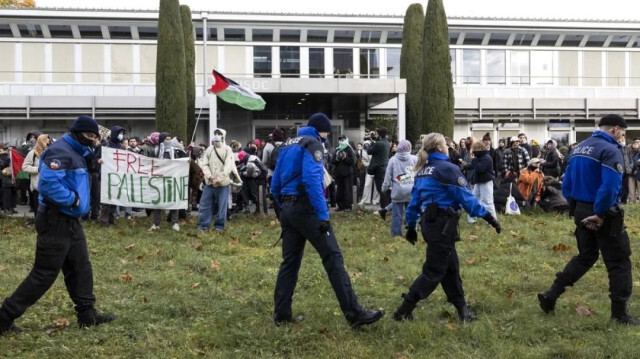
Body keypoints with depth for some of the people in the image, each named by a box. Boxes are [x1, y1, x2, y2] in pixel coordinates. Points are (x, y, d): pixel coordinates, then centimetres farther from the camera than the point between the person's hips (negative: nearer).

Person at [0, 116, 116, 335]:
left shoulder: (75, 153, 15)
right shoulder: (60, 152, -18)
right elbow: (48, 183, -29)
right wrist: (73, 199, -21)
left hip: (70, 221, 11)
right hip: (55, 222, -11)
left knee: (80, 268, 13)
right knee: (44, 274, -5)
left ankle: (87, 315, 21)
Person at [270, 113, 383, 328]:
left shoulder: (288, 145, 19)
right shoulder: (313, 144, -6)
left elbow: (275, 184, 20)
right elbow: (312, 179, -20)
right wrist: (323, 215, -22)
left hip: (287, 209, 9)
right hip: (306, 208, -9)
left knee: (290, 261, 12)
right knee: (333, 257, -9)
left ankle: (281, 314, 14)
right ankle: (354, 314, -11)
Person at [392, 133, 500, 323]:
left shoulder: (423, 171, 11)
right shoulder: (448, 169, -13)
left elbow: (414, 201, 14)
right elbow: (466, 197, -17)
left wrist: (411, 226, 21)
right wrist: (488, 216, -14)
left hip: (429, 222, 9)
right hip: (443, 224, -9)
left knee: (451, 267, 15)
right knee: (434, 271, -1)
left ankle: (462, 309, 22)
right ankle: (404, 311, 0)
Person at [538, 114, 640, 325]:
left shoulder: (580, 148, 11)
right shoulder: (610, 150, -16)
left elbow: (567, 184, 13)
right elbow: (610, 187, -27)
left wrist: (575, 208, 14)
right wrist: (600, 214, -20)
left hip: (581, 211, 8)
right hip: (602, 213, -8)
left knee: (585, 256, 20)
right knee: (618, 262, 5)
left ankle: (550, 295, 14)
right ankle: (619, 313, 12)